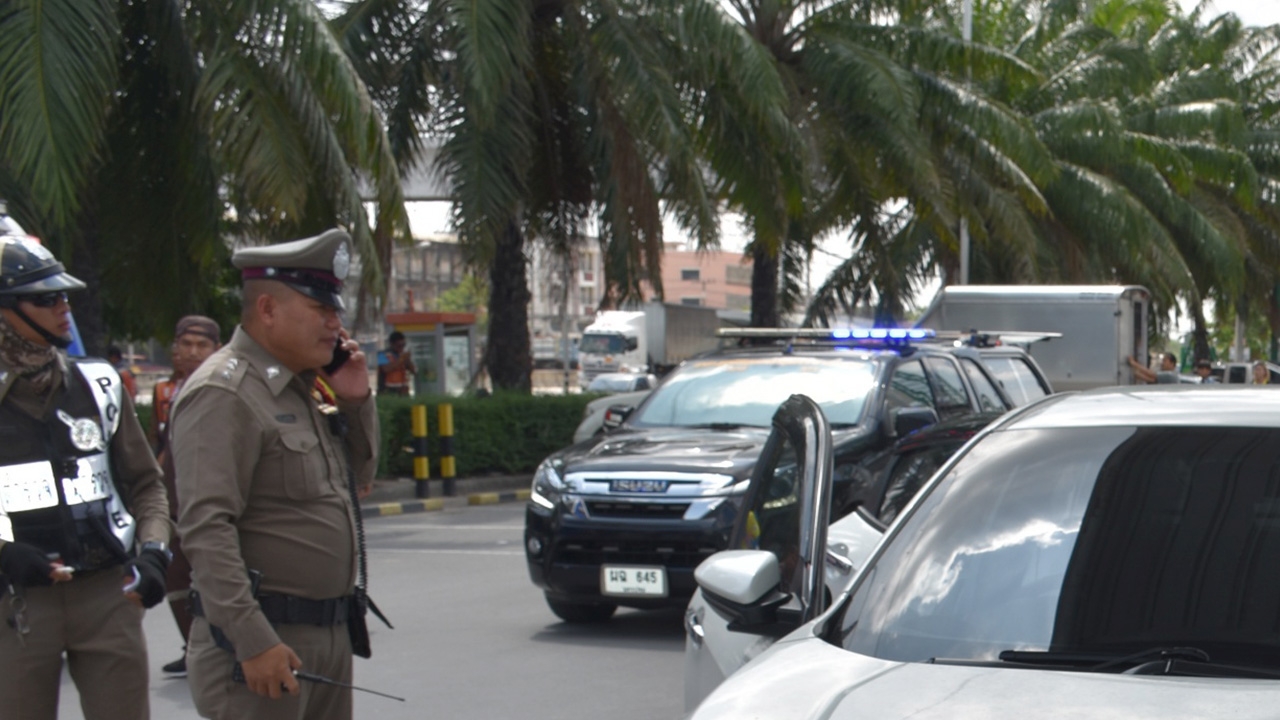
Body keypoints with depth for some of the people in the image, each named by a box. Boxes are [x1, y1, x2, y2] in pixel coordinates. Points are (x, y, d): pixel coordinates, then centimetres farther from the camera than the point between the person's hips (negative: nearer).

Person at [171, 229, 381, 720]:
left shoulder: (307, 389, 14)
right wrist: (253, 641, -27)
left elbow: (359, 482, 24)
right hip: (263, 642, -9)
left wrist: (356, 402, 7)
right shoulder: (223, 393, -14)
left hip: (330, 632, 9)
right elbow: (205, 529, -22)